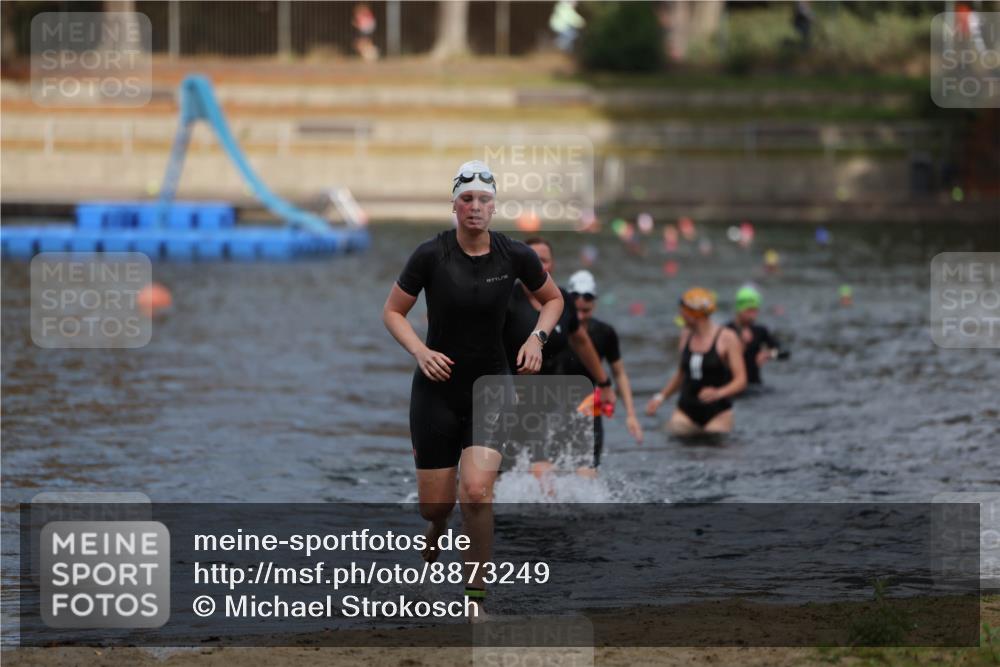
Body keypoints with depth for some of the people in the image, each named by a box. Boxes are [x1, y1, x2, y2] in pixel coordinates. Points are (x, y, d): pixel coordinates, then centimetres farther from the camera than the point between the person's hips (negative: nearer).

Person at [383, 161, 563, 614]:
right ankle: (432, 543, 42)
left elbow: (552, 299, 13)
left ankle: (475, 594, -6)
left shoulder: (515, 256, -7)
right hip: (437, 387, 0)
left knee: (477, 491, -21)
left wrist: (537, 337, -5)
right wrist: (420, 351, -16)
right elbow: (392, 311, 0)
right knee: (435, 505, 2)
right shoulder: (431, 254, -11)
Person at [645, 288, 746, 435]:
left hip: (717, 412, -4)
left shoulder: (727, 338, -5)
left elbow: (740, 380, -9)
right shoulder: (686, 336, 11)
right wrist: (661, 396, 16)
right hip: (687, 411, 4)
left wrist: (718, 393, -26)